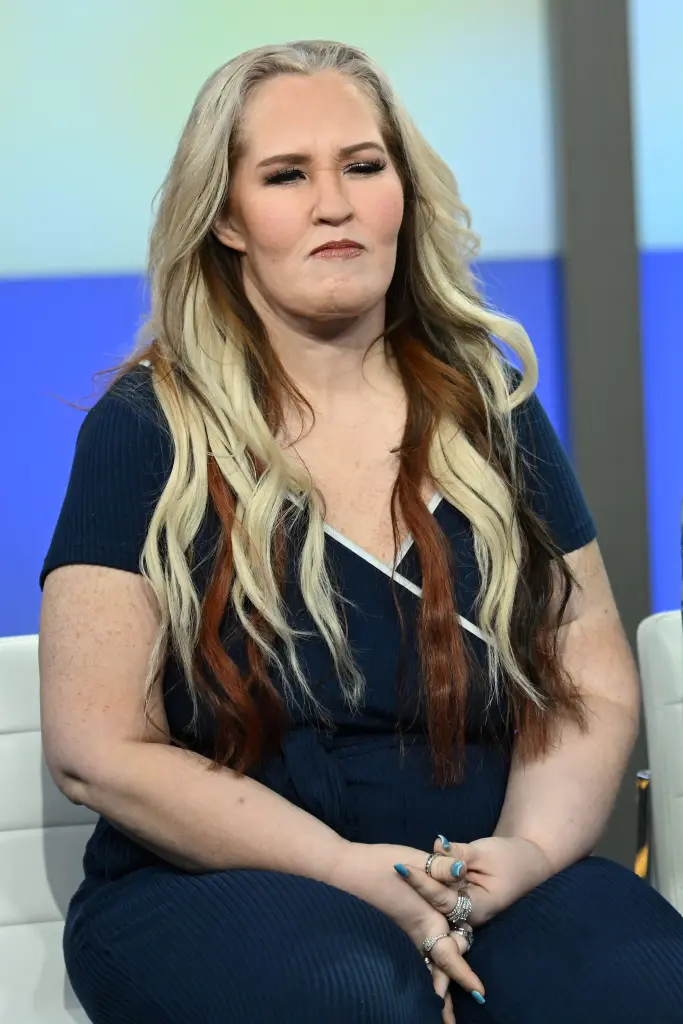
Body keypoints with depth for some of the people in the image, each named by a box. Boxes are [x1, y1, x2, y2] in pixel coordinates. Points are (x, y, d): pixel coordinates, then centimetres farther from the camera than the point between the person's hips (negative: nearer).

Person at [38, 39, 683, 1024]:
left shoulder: (492, 409, 11)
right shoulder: (147, 428, -1)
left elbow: (596, 686, 10)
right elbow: (99, 748, -6)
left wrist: (529, 847, -12)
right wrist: (353, 871, -15)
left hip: (487, 885, 3)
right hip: (210, 886, -3)